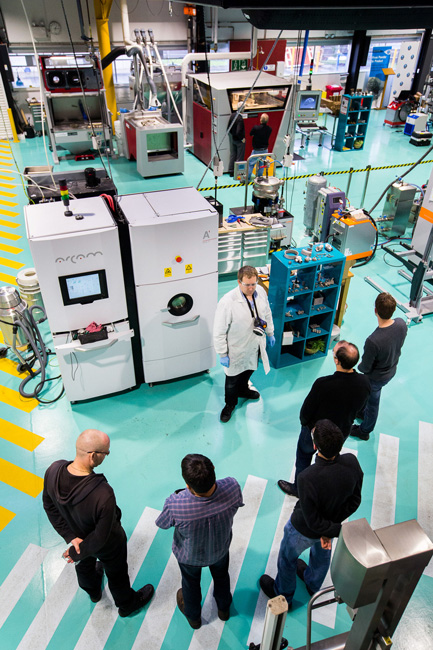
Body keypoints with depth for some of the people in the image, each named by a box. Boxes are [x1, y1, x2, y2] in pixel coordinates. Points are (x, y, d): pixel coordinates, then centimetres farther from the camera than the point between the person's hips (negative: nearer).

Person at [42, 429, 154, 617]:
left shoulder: (53, 470, -31)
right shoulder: (104, 495, -47)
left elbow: (49, 506, -13)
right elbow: (101, 537, -31)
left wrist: (71, 537, -11)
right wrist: (76, 553, -13)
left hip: (76, 533, 5)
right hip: (108, 546, -5)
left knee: (84, 564, 37)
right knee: (116, 574, 28)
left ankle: (93, 591, 69)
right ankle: (127, 604, 58)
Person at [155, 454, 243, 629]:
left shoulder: (174, 505, -45)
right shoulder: (232, 487, -39)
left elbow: (162, 524, -20)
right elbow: (238, 504, -13)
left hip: (189, 555, -1)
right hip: (221, 548, 2)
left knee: (191, 583, 33)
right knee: (221, 576, 35)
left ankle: (193, 616, 62)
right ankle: (224, 608, 65)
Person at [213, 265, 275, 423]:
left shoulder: (261, 292, -13)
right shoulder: (227, 302, -32)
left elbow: (267, 313, 7)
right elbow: (219, 331, -22)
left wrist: (270, 333, 16)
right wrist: (222, 354, -17)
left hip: (254, 345, 6)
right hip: (237, 350, -5)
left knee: (248, 370, 32)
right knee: (232, 380, 17)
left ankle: (243, 389, 62)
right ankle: (230, 403, 44)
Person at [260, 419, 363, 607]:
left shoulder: (307, 479, -44)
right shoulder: (351, 462, -29)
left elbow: (314, 521, -29)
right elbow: (354, 501, -14)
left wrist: (340, 530, -14)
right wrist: (329, 533, -11)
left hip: (303, 530, -5)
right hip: (334, 523, 5)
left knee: (288, 559, 27)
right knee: (322, 552, 36)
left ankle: (283, 595, 56)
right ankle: (313, 585, 66)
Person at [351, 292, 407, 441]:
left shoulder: (373, 341, -43)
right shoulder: (401, 324, -23)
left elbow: (366, 368, -26)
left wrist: (359, 367, -3)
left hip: (376, 377, -6)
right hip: (392, 370, 6)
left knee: (372, 401, 21)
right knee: (372, 399, 33)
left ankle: (364, 431, 49)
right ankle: (364, 412, 63)